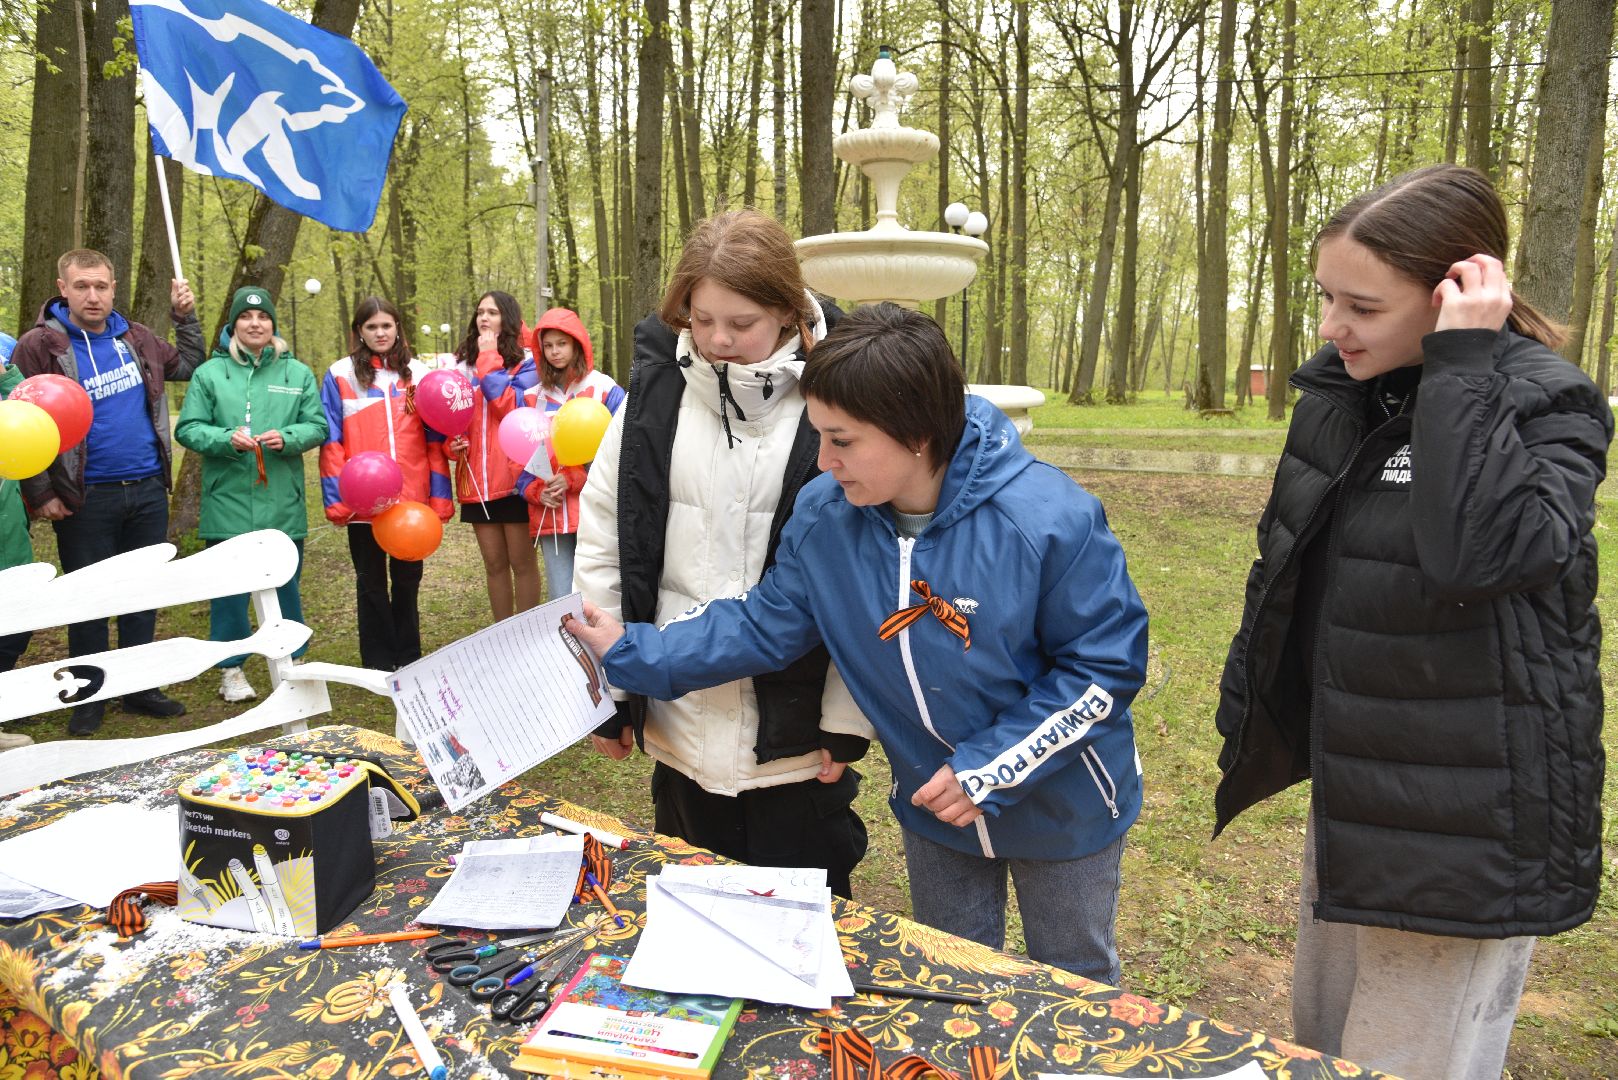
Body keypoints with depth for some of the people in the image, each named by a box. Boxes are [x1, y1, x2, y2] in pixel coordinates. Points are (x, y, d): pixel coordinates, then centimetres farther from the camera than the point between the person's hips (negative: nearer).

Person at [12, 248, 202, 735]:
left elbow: (187, 365, 26)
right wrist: (40, 494, -8)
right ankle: (89, 698, 20)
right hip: (87, 499, -4)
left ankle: (139, 687, 24)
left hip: (147, 491, 4)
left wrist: (184, 315, 14)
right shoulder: (40, 346, -8)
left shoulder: (136, 338, 7)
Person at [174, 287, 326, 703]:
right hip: (228, 503, -1)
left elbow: (317, 427, 5)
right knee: (229, 588, 6)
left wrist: (286, 438, -14)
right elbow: (187, 429, 1)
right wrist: (226, 439, -17)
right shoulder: (209, 373, 4)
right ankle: (231, 669, 18)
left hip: (283, 506, 1)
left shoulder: (298, 373, 8)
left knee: (286, 586, 10)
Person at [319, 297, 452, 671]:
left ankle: (409, 659, 24)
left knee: (408, 577, 11)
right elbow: (331, 441, -1)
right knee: (371, 580, 9)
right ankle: (378, 663, 18)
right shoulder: (340, 375, 2)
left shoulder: (417, 374, 8)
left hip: (411, 497, 2)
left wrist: (440, 496, 0)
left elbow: (434, 439, 6)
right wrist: (336, 498, -9)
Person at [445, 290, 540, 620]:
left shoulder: (527, 360, -3)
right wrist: (449, 441, -4)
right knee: (494, 563, 13)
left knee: (522, 561, 4)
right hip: (476, 480, 5)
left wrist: (489, 356, -13)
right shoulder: (462, 362, 12)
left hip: (515, 477, -5)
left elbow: (512, 405, -19)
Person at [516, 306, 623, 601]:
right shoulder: (533, 397, 13)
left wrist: (573, 480, -14)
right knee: (560, 600, 6)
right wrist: (536, 491, -3)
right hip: (550, 514, 4)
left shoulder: (606, 389, -1)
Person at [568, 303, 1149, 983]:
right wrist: (631, 655, -11)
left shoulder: (1050, 519, -30)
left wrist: (988, 770, -25)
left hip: (1061, 806, -3)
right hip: (935, 804, 4)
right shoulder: (824, 514, -17)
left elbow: (1108, 664, -22)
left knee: (1077, 985, 21)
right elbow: (764, 625, -5)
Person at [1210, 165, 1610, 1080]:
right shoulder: (1340, 391, 3)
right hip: (1352, 800, 7)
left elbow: (1472, 552, -37)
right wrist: (1247, 712, 18)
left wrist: (1460, 362, -29)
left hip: (1467, 827, -7)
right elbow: (1285, 568, 13)